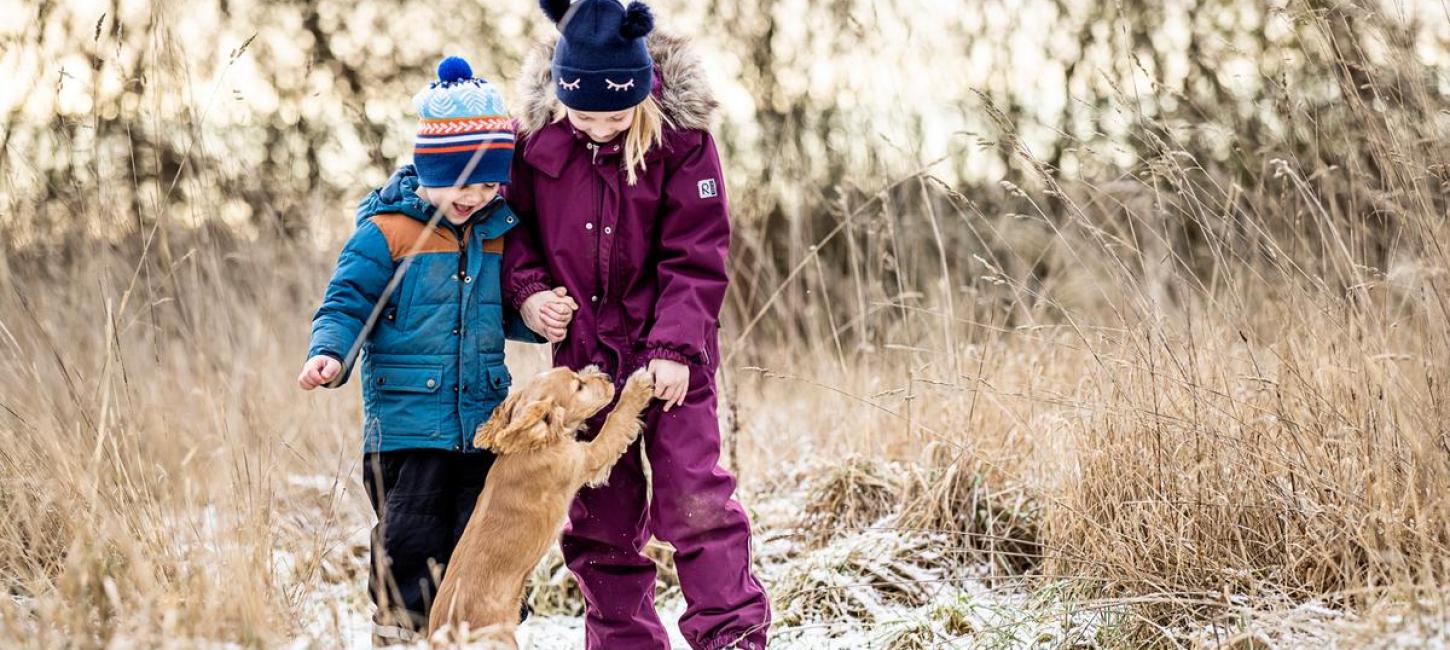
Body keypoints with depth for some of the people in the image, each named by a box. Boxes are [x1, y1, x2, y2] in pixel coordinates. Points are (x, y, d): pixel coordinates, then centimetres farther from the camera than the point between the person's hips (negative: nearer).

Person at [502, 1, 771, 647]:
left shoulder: (681, 135, -13)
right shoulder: (535, 132, -6)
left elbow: (695, 256, -11)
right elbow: (516, 221, 9)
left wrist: (676, 346, -18)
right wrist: (527, 287, -9)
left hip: (668, 353, -3)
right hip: (583, 351, 3)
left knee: (693, 497, -9)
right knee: (599, 513, 9)